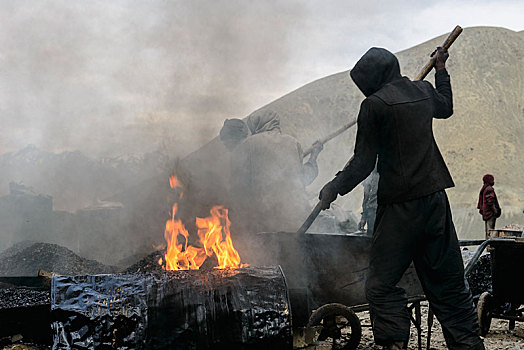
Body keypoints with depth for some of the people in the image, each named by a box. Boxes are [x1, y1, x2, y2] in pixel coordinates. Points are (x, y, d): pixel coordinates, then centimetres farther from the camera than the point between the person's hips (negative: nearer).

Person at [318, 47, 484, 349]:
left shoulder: (374, 104, -8)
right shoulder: (423, 90, 11)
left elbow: (363, 162, -8)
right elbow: (446, 107, 36)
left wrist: (334, 188, 4)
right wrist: (441, 69, 48)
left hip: (400, 203, -7)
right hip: (436, 195, 7)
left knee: (382, 284, 0)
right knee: (448, 282, 14)